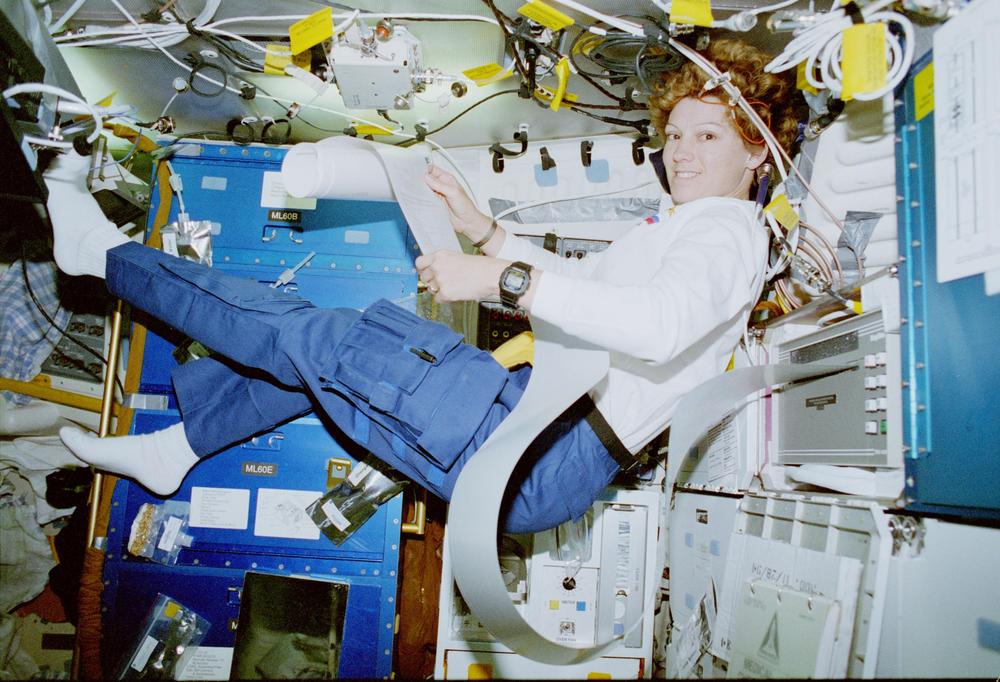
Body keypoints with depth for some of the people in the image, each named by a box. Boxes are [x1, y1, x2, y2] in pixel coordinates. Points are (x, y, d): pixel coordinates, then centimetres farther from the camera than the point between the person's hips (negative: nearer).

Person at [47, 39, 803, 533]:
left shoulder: (727, 223, -7)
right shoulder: (679, 226, 23)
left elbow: (660, 325, -30)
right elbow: (584, 280, 31)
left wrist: (506, 280, -30)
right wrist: (487, 232, 20)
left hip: (545, 461, -10)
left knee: (310, 335, -8)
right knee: (318, 341, 16)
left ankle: (105, 252, 11)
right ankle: (174, 447, 27)